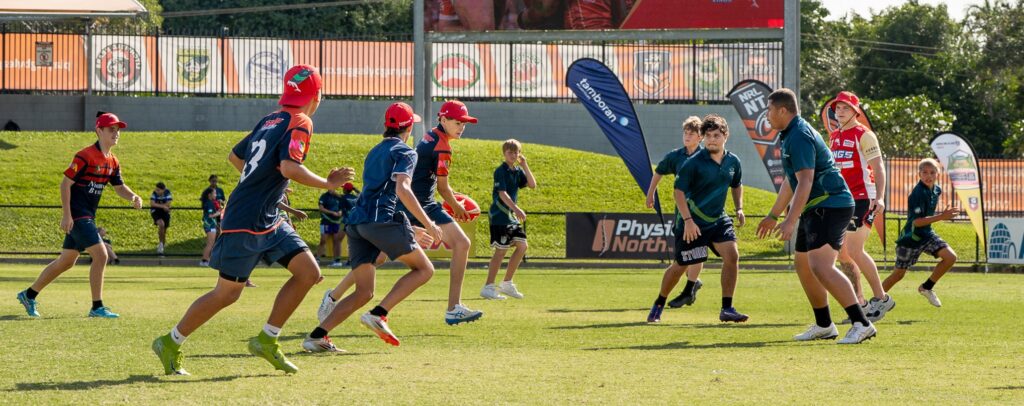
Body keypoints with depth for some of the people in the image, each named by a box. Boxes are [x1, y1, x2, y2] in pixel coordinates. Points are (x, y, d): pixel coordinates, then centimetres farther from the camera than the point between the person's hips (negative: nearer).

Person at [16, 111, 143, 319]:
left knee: (66, 262, 16)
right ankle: (97, 307, -9)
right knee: (100, 255, -15)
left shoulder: (112, 162, 10)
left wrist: (133, 197, -4)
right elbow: (65, 184, -16)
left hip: (87, 217, 9)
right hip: (77, 215, -9)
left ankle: (29, 295, 27)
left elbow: (119, 187, 18)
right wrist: (66, 215, -21)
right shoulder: (85, 156, -16)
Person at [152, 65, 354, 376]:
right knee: (227, 293, 0)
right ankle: (170, 344, 14)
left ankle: (266, 341, 8)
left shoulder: (271, 120, 12)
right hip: (246, 223, -9)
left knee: (309, 272, 2)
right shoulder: (300, 123, -12)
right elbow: (289, 167, -28)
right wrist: (328, 184, -17)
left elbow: (235, 156, 22)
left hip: (269, 222, 9)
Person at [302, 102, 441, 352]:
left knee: (364, 292, 7)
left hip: (356, 221, 7)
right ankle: (378, 315, -13)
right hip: (380, 219, -7)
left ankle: (317, 335, -10)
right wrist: (428, 225, -14)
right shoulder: (405, 152, 4)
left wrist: (411, 230, 40)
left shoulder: (374, 152, 30)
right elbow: (402, 189, -14)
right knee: (424, 269, 5)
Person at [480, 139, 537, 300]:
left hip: (511, 216, 8)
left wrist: (524, 165, -2)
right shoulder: (500, 171, -11)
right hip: (499, 216, -8)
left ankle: (507, 283, 17)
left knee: (522, 246, 7)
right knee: (501, 250, -10)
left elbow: (532, 185, 3)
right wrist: (516, 209, -31)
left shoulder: (518, 171, 11)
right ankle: (488, 287, -6)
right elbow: (502, 193, -21)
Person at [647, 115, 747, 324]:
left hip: (718, 220, 4)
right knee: (681, 265, 4)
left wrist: (739, 208, 6)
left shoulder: (733, 162, 1)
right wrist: (688, 220, -19)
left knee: (732, 255, -16)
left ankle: (727, 308, -9)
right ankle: (658, 305, 26)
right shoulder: (694, 162, -15)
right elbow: (679, 191, -13)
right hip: (692, 222, -4)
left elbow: (736, 186, 21)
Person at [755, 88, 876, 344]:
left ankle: (861, 324, -27)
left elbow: (805, 182, -24)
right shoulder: (791, 135, 19)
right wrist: (773, 216, 37)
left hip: (829, 206, -11)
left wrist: (791, 222, -28)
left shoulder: (799, 136, -15)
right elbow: (791, 182, 30)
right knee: (804, 266, 17)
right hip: (817, 208, 11)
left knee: (821, 267, -23)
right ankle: (824, 326, 25)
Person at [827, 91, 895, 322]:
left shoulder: (864, 135, -7)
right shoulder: (834, 137, 15)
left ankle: (881, 298, -4)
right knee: (842, 254, 5)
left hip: (862, 199, -8)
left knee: (854, 251, -14)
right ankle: (860, 304, 12)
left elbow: (878, 167, -13)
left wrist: (879, 197, -25)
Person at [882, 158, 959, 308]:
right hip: (911, 238, -7)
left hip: (926, 234, 7)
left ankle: (926, 287, 7)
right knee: (899, 274, 1)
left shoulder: (936, 190, 1)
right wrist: (941, 217, -33)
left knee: (950, 257, -9)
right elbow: (916, 221, -30)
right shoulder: (917, 193, -24)